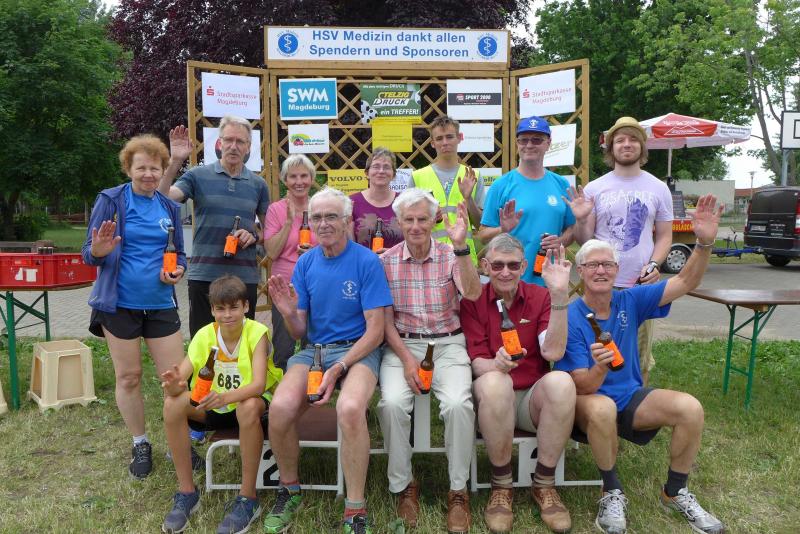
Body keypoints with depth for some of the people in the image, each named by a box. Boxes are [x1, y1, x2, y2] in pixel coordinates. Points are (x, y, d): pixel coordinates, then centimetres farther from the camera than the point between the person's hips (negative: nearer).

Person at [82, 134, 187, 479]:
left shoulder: (169, 207, 7)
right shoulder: (111, 200, -4)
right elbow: (88, 254, -3)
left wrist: (178, 270, -8)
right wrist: (98, 251, -27)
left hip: (161, 304, 3)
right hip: (120, 304, -2)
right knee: (128, 377, 8)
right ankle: (140, 444, 26)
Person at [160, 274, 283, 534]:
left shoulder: (257, 333, -20)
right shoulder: (205, 335, -9)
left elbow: (259, 383, -33)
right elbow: (181, 377, -17)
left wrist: (227, 396, -51)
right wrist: (173, 384, -41)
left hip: (252, 403, -4)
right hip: (214, 407, 4)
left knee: (248, 407, -39)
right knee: (173, 404, -22)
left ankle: (248, 498, -23)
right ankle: (186, 492, -8)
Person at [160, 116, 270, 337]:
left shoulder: (258, 184, 8)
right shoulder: (198, 175, 2)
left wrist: (254, 236, -6)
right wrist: (175, 162, -20)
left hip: (245, 277, 2)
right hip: (204, 275, -2)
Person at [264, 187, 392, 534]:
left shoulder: (367, 261, -6)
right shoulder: (306, 263, 7)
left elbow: (375, 331, -8)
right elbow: (299, 332, 9)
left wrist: (339, 368, -19)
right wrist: (289, 313, -14)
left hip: (357, 349, -3)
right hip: (313, 349, 4)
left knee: (350, 408, -35)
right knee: (280, 408, -25)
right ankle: (290, 490, 5)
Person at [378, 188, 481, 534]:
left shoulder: (451, 256, 1)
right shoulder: (387, 261, 2)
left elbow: (473, 294, -18)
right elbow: (386, 319, 1)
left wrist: (460, 245, -28)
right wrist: (406, 358, -11)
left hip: (447, 343, 0)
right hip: (402, 344, 1)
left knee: (458, 404, -27)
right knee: (392, 403, -27)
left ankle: (458, 490, -4)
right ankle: (403, 485, -3)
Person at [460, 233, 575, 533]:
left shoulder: (541, 297, 2)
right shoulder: (473, 301, -1)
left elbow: (553, 352, -14)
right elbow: (476, 363, -7)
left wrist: (559, 294, -22)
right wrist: (496, 364, -31)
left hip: (534, 399, 2)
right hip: (494, 400, -1)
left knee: (561, 381, -31)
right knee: (494, 382, -36)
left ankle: (544, 484, -13)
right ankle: (501, 486, -14)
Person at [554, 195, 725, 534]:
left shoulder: (630, 301, -3)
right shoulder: (570, 317, -17)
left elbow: (686, 282, -7)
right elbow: (582, 386, -21)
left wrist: (704, 242, -24)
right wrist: (599, 367, -44)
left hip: (630, 396, 5)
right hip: (589, 402, -5)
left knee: (691, 408, -18)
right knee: (603, 408, -39)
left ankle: (675, 493, 7)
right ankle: (612, 493, -11)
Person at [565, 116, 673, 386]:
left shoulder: (658, 188, 9)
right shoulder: (594, 189, 5)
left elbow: (664, 236, 10)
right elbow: (585, 241, 4)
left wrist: (654, 264, -8)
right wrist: (580, 220, -16)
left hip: (642, 285, 1)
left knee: (639, 358, 8)